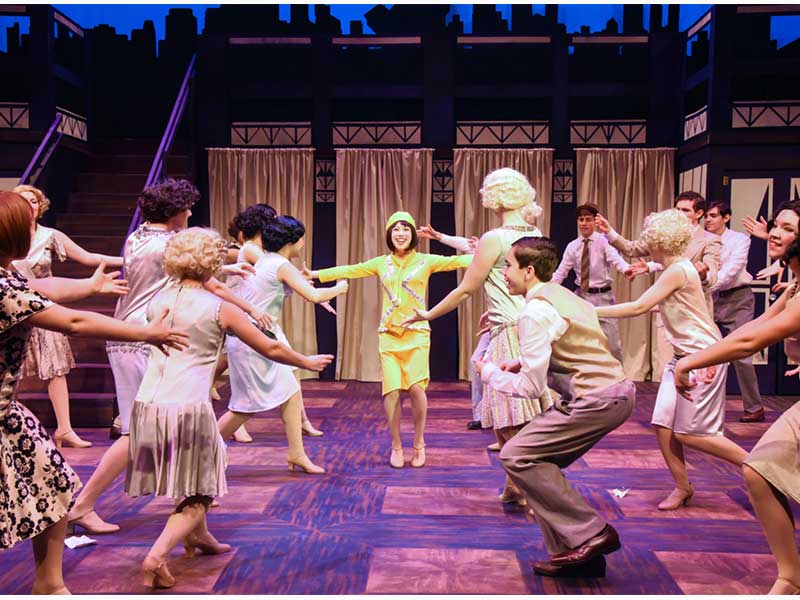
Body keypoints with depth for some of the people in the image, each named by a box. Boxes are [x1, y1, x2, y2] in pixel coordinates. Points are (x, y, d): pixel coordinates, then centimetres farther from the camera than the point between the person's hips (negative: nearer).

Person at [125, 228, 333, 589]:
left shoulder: (157, 301, 10)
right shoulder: (219, 309, -2)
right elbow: (271, 349, 5)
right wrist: (309, 363, 22)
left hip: (147, 405, 6)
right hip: (188, 408, -6)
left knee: (196, 470, 29)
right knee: (195, 496, 8)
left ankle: (198, 536, 43)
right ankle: (156, 557, -11)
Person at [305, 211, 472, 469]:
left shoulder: (425, 261, 4)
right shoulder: (381, 263, 12)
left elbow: (455, 261, -6)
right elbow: (350, 270, 15)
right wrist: (316, 274, 12)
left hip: (417, 333, -2)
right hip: (389, 334, 2)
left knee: (416, 386, -16)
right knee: (392, 390, -7)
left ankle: (419, 443, 8)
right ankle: (396, 446, 13)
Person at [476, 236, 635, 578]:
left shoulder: (535, 312, -13)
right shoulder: (563, 296, 16)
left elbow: (531, 387, -14)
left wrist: (490, 373, 3)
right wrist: (523, 364, 16)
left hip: (595, 401, -10)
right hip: (617, 392, 10)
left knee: (517, 456, -8)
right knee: (540, 462, 14)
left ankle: (590, 535, -5)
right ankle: (571, 552, 15)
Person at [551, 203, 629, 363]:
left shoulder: (604, 241, -7)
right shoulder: (572, 246, 4)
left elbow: (615, 258, -25)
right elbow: (561, 272, 3)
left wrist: (627, 269, -47)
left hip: (602, 296, -4)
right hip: (581, 295, 4)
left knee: (612, 343, -1)